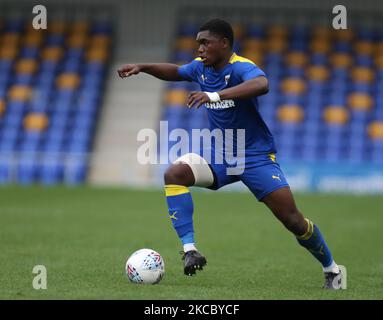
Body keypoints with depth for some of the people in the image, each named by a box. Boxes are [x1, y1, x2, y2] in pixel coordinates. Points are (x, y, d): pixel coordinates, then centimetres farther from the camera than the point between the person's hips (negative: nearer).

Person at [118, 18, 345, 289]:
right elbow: (175, 72, 25)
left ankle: (331, 269, 14)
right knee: (174, 174, -22)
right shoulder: (201, 67, 2)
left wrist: (215, 95, -54)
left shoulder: (240, 67, -21)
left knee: (292, 219, -10)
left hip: (256, 156, -6)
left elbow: (261, 84, -45)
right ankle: (190, 250, -24)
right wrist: (142, 68, 11)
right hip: (220, 156, 6)